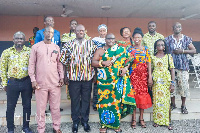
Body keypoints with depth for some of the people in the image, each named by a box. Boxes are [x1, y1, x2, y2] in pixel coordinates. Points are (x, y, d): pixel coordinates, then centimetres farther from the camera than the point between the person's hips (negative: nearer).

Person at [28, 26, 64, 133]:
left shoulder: (56, 47, 10)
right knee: (41, 107, 5)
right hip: (41, 83, -2)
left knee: (55, 107, 8)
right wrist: (33, 79, -6)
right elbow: (31, 64, 1)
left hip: (55, 82, 2)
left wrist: (61, 77, 5)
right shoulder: (36, 47, 2)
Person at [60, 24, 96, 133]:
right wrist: (65, 74, 1)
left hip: (88, 76, 1)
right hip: (73, 77, -1)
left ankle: (85, 121, 26)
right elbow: (63, 59, 1)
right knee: (74, 100, 8)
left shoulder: (90, 44, 6)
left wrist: (94, 74, 2)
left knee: (86, 100, 10)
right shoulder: (69, 44, 3)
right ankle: (75, 122, 24)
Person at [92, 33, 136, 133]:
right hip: (105, 80, -1)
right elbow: (93, 62, 3)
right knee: (105, 100, -2)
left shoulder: (121, 50, 13)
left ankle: (116, 124, 15)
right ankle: (104, 124, 9)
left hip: (118, 80, 1)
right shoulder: (100, 50, 10)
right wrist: (103, 62, -13)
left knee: (117, 100, 3)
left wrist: (125, 68, -5)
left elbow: (127, 60, 13)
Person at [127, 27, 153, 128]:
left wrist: (150, 76, -4)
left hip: (143, 74, 1)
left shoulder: (145, 49, 7)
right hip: (133, 74, -1)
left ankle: (141, 118, 16)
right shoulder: (130, 49, 5)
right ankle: (134, 118, 10)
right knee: (134, 94, -1)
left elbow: (149, 63, 3)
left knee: (143, 94, 4)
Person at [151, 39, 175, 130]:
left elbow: (172, 70, 1)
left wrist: (173, 83, -6)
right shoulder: (153, 57, 8)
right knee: (157, 101, 3)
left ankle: (167, 121, 11)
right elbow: (151, 70, 10)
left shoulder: (168, 56, 5)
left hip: (166, 81, -1)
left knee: (166, 101, 0)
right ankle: (157, 120, 15)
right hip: (156, 82, 1)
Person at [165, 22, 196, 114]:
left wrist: (182, 51, -12)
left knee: (184, 85, 1)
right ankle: (173, 104, 22)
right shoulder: (168, 39, 4)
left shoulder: (187, 39, 4)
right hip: (171, 66, 0)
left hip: (183, 66, 0)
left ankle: (183, 105, 17)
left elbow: (194, 51, 1)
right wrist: (171, 53, -12)